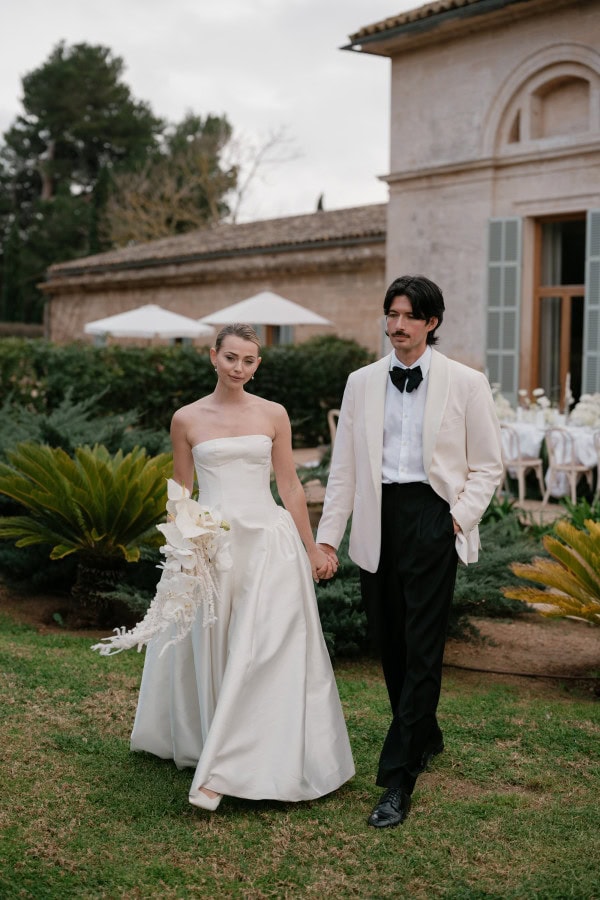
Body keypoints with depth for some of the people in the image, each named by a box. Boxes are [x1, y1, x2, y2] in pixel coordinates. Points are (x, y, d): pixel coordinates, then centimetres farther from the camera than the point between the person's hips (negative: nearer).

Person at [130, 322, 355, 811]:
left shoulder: (273, 415, 5)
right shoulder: (186, 419, 4)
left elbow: (290, 485, 8)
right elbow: (181, 494, 9)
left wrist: (312, 549, 7)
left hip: (268, 541, 0)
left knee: (261, 651, -6)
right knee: (210, 649, 7)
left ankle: (221, 770, -2)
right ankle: (210, 746, 25)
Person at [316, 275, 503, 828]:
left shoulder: (466, 384, 1)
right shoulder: (361, 383, 9)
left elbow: (487, 465, 5)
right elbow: (344, 467, 10)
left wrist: (461, 516, -9)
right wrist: (328, 536, 6)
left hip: (432, 517, -4)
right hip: (378, 521, 4)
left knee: (422, 648, -6)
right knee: (390, 642, 11)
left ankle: (398, 780, -3)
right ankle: (426, 738, 33)